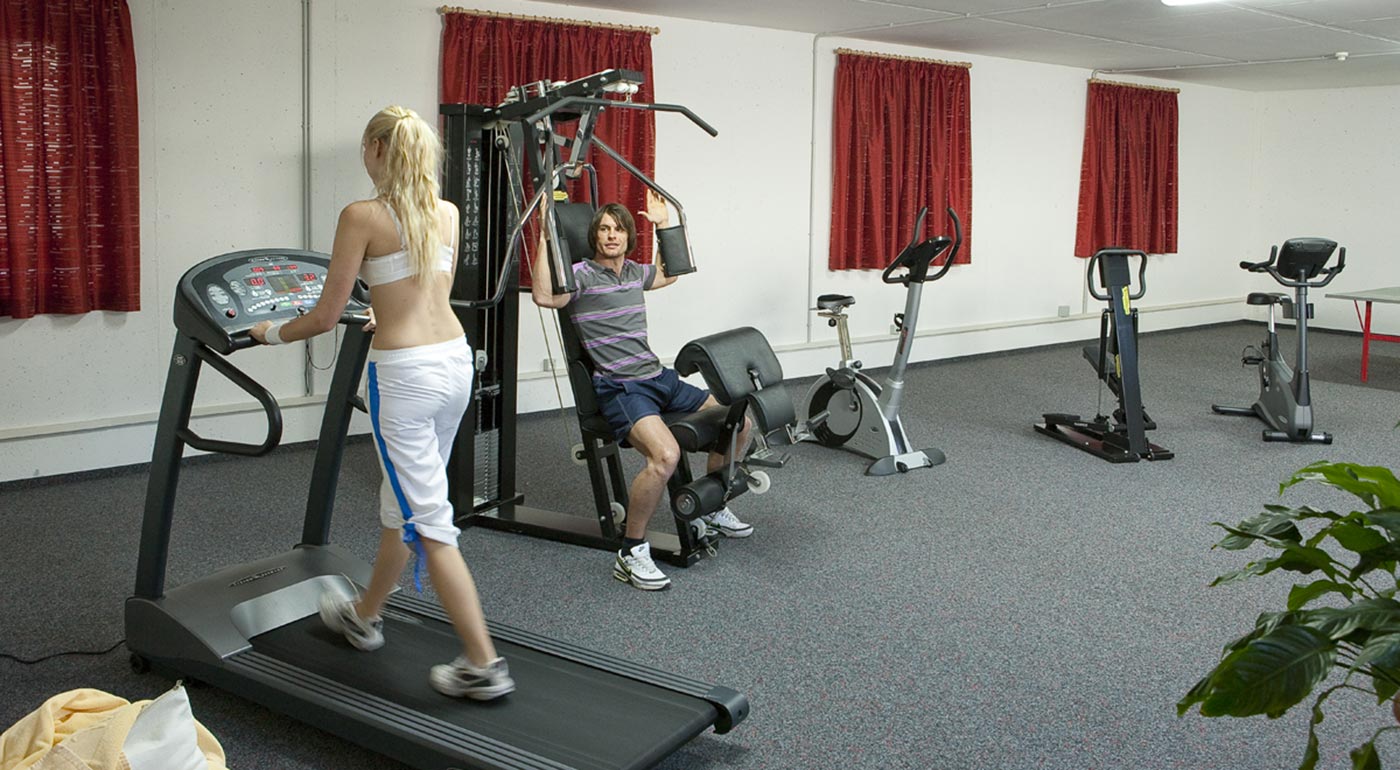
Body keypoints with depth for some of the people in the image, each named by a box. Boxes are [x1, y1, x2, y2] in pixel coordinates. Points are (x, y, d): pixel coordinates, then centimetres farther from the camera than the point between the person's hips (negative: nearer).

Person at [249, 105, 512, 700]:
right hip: (456, 360, 7)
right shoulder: (447, 214, 9)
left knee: (427, 522, 0)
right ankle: (365, 615, 42)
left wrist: (272, 333, 13)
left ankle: (483, 664, 1)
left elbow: (326, 317, -7)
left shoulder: (362, 216, -9)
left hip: (404, 373, -7)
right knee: (403, 500, 22)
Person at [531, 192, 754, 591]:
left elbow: (670, 274, 38)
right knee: (665, 455, -34)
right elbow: (544, 295, -28)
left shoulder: (635, 272, 15)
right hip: (619, 389, -8)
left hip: (659, 378, 8)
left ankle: (712, 508, 28)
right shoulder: (582, 275, -7)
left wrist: (663, 224, 31)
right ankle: (631, 553, -19)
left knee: (738, 424, 7)